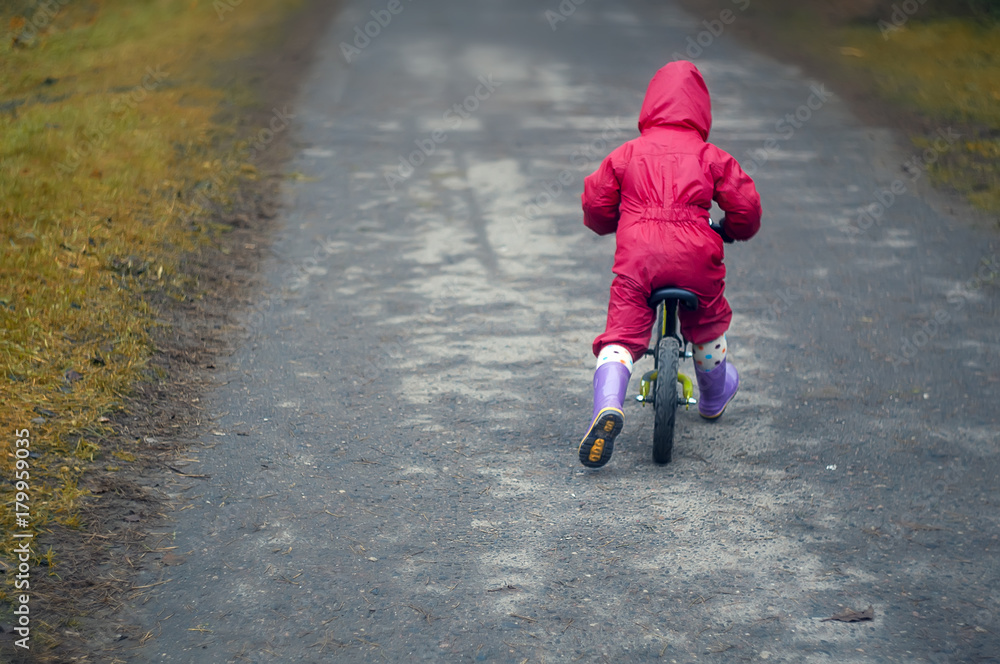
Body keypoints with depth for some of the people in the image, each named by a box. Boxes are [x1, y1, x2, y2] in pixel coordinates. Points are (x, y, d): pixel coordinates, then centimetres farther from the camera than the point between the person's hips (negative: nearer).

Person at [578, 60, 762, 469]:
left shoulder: (626, 154, 13)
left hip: (636, 252, 0)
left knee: (621, 334, -1)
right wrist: (734, 232, 28)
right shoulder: (711, 157, 12)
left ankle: (607, 405, -28)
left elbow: (595, 203, 11)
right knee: (708, 323, 27)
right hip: (694, 252, 1)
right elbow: (745, 205, 6)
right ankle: (713, 397, 48)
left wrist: (609, 225, 33)